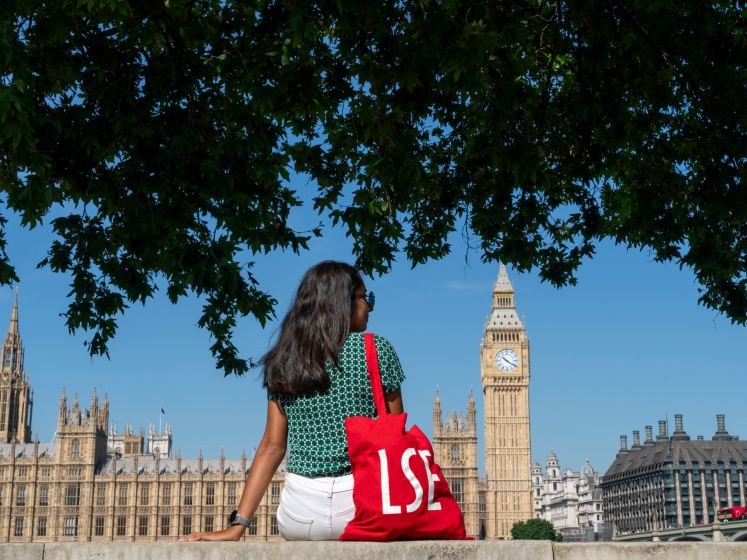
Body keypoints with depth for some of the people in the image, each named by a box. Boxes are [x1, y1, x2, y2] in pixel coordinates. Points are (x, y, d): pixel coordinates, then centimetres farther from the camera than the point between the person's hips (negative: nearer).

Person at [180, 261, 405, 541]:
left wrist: (237, 525, 4)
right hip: (360, 508, -4)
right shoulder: (377, 349, -1)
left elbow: (272, 446, 4)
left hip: (298, 517, 5)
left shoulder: (283, 361, 9)